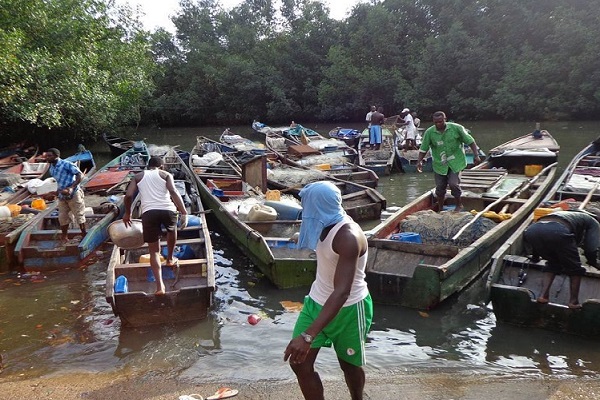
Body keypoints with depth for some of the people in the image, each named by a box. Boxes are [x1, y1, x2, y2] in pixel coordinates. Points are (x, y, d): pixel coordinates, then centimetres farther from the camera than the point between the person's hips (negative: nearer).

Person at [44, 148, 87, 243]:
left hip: (73, 194, -7)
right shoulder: (51, 168, 10)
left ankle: (84, 235, 17)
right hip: (62, 196, 7)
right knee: (62, 217, 11)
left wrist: (71, 188, -27)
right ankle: (64, 238, 24)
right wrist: (57, 191, 7)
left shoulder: (66, 164, -15)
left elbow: (80, 175, -19)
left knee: (79, 215, 3)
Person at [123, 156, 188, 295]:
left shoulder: (138, 176, 21)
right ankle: (170, 259, 50)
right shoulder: (166, 174, 15)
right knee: (172, 229, 36)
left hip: (148, 212, 1)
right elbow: (173, 192, -2)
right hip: (167, 210, 0)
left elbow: (128, 195, 8)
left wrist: (127, 213, 24)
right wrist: (184, 213, -9)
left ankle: (160, 286, -3)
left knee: (154, 251, 8)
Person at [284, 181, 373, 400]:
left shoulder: (348, 236, -32)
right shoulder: (325, 224, -6)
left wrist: (307, 336, -46)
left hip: (348, 309, -7)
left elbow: (342, 293, -40)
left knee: (348, 364, 16)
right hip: (316, 301, 7)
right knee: (300, 363, 0)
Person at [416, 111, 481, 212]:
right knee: (440, 187, 8)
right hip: (439, 164, 2)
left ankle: (459, 205, 12)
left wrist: (476, 155, -11)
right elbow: (423, 149, 0)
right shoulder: (429, 132, -7)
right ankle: (440, 210, 29)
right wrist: (419, 161, -11)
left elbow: (470, 141, -5)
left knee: (453, 183, -14)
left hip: (455, 162, -2)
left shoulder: (456, 128, -11)